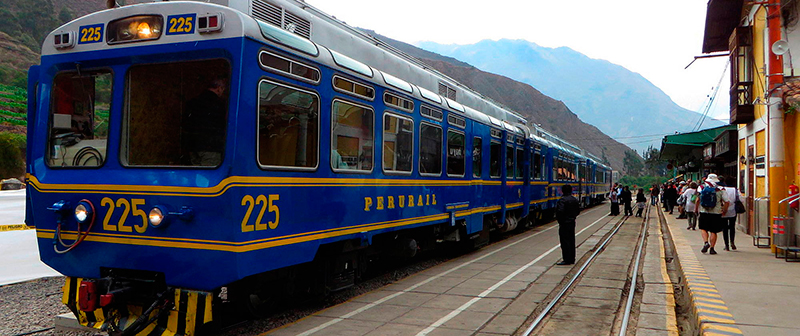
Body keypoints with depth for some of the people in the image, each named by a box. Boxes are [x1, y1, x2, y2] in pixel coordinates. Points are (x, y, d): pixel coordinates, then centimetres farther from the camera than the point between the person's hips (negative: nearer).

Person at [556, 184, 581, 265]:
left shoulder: (562, 200, -18)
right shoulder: (575, 200, 9)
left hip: (564, 223, -8)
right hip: (572, 222, 8)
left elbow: (560, 211, -26)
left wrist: (560, 220, -12)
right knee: (571, 241, 13)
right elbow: (578, 211, 14)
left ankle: (566, 260, -3)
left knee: (565, 241, -4)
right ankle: (572, 259, 20)